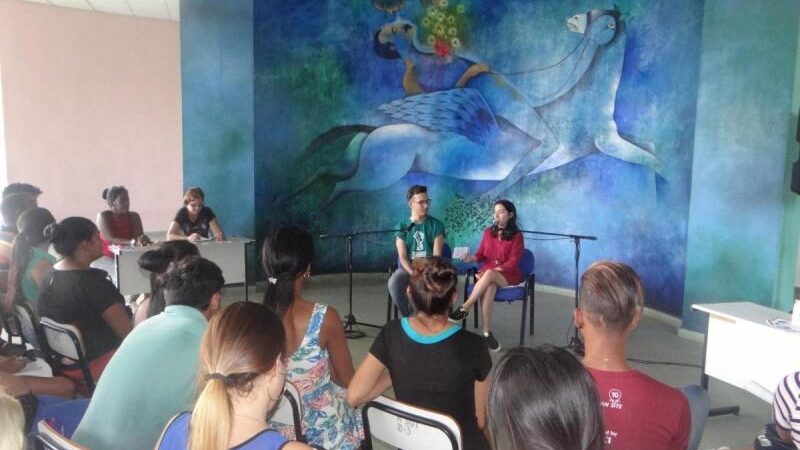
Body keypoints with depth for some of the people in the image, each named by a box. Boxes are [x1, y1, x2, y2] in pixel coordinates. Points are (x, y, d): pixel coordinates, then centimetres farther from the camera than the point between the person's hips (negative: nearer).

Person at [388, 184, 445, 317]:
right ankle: (407, 316, -10)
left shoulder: (436, 225, 2)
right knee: (394, 282, -31)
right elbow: (402, 257, -4)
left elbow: (437, 255, -4)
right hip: (408, 268, 1)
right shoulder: (402, 226, 3)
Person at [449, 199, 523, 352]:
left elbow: (513, 262, -9)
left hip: (508, 275, -2)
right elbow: (481, 255, 9)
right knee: (489, 286, -35)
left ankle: (464, 309, -31)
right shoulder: (488, 232, 11)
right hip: (487, 272, 2)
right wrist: (470, 258, -13)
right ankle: (486, 332, -37)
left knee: (489, 275, -37)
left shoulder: (517, 236, -2)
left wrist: (494, 270, -20)